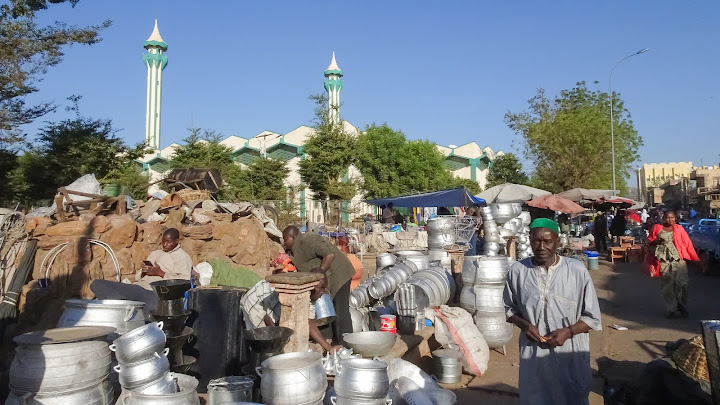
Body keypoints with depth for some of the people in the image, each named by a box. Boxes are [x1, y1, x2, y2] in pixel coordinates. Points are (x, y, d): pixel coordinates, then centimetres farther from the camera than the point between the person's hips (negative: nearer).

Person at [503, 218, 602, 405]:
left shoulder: (577, 270, -11)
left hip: (570, 354, -1)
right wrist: (524, 325, -10)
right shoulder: (517, 271, -7)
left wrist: (568, 331, -17)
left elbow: (593, 317, -3)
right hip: (533, 354, 1)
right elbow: (509, 308, 8)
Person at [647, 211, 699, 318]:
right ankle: (671, 310, 7)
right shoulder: (657, 228, 8)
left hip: (678, 258, 0)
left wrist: (694, 258, 4)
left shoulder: (679, 229, 9)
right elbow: (649, 241, 13)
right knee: (667, 285, 0)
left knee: (681, 283, -5)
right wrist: (657, 241, -9)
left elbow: (687, 243, 8)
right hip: (664, 259, 0)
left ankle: (682, 308, 7)